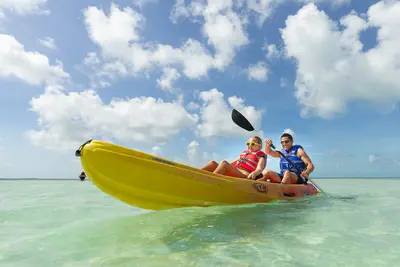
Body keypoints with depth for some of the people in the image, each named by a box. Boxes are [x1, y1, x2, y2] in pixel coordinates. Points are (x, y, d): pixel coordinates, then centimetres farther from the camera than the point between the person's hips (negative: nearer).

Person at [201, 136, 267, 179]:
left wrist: (254, 173, -32)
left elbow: (260, 168, -6)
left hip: (245, 176, -7)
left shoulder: (261, 155, 13)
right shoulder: (244, 152, 33)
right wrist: (217, 166, 21)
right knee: (213, 163, -11)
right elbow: (234, 162, 32)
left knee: (224, 163, -30)